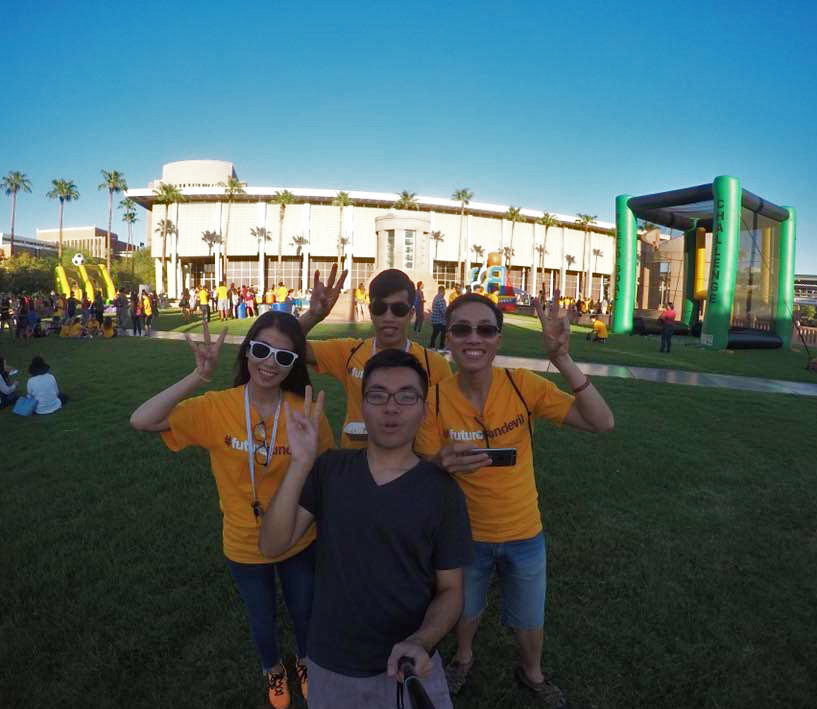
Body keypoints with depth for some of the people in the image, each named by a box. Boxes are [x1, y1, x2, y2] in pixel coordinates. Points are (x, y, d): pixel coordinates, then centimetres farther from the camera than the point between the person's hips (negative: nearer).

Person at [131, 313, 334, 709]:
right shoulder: (216, 408, -20)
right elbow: (141, 421, -30)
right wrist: (199, 376, -37)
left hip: (299, 543, 0)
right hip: (245, 547, 0)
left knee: (304, 612, 27)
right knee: (262, 621, 27)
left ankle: (304, 661, 61)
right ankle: (273, 670, 60)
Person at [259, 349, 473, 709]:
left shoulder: (442, 491, -12)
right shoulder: (330, 469, -6)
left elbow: (450, 590, -6)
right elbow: (271, 545, -14)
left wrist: (421, 642, -25)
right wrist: (301, 464, -26)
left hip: (407, 666, -2)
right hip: (329, 665, 3)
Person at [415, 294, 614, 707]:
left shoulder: (523, 386, -20)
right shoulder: (436, 399, -20)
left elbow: (602, 423, -25)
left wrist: (562, 360, -37)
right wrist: (442, 464, -38)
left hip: (524, 534, 0)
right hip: (466, 534, 0)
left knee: (529, 619, 25)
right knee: (464, 610, 28)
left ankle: (532, 673, 58)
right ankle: (463, 658, 61)